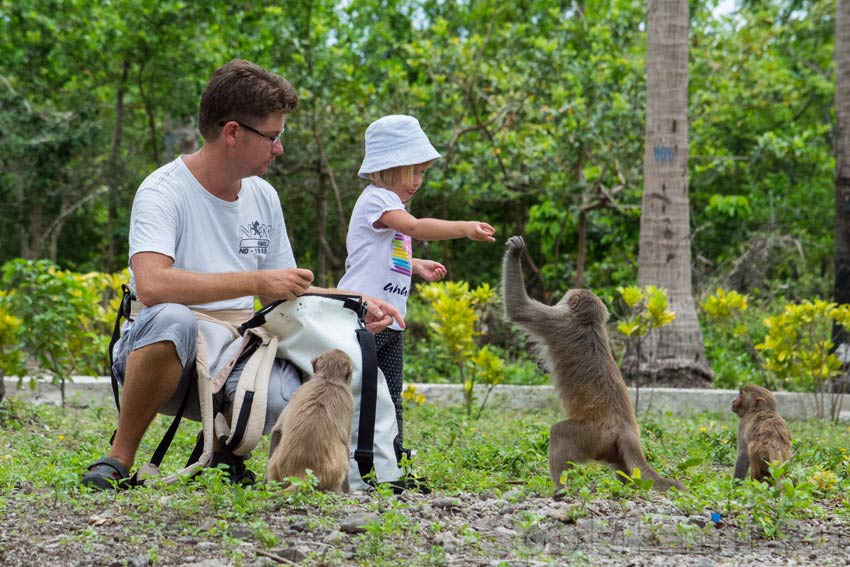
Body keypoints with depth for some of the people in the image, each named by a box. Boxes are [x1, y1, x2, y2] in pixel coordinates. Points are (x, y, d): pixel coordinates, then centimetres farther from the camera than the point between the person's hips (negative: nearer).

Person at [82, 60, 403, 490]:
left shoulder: (263, 197, 11)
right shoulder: (163, 191, -12)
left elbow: (284, 295, 22)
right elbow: (152, 285, -30)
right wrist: (256, 281, -27)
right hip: (166, 350, -4)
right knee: (172, 317, -40)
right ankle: (119, 458, -19)